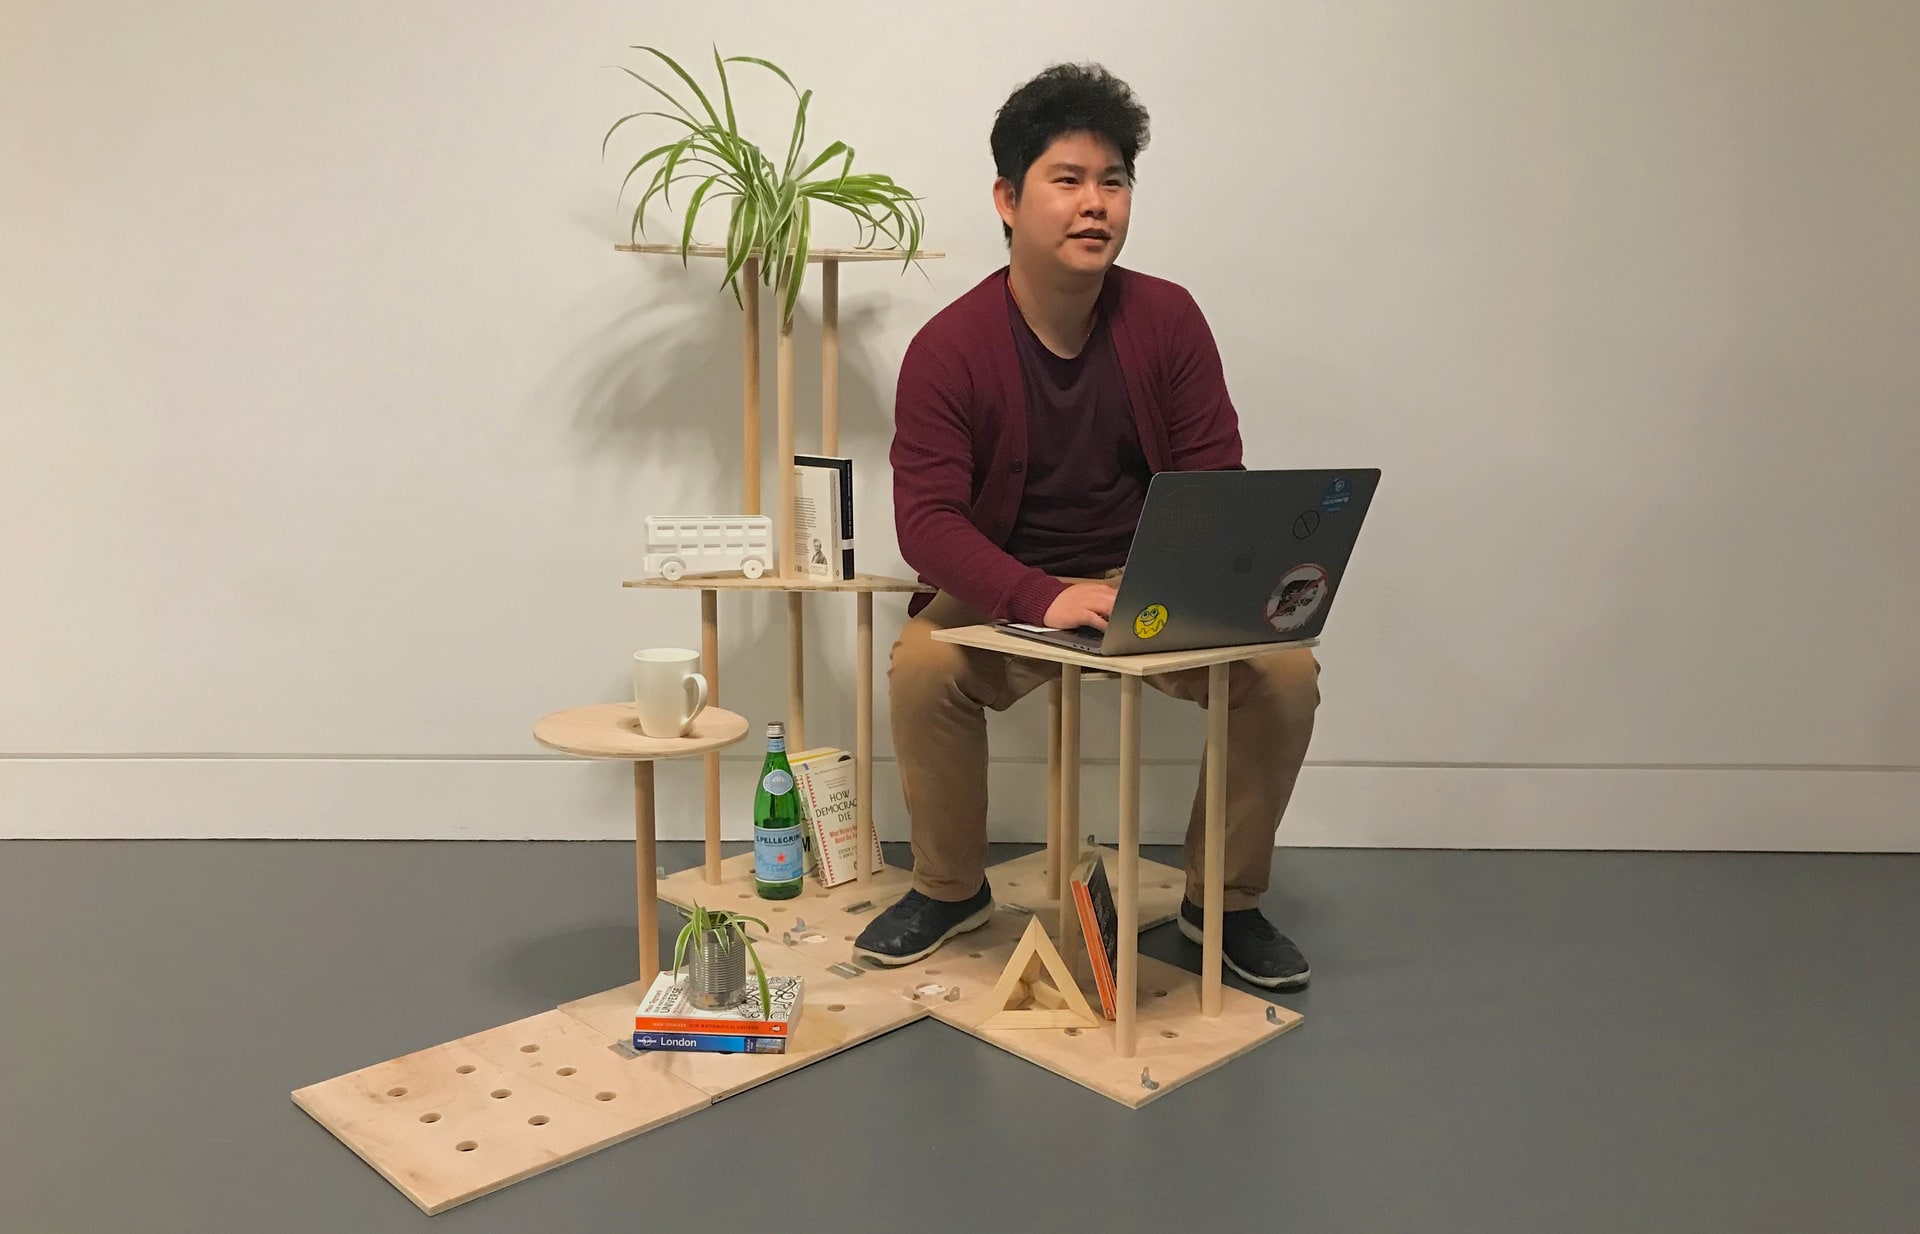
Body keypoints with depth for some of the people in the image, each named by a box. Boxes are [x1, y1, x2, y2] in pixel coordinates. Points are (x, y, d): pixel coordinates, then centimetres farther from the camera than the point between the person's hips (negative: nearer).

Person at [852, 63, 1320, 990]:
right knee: (922, 665, -31)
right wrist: (1043, 599, -37)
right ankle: (949, 889, -2)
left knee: (1284, 670, -21)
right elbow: (926, 520, -20)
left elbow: (1216, 485, -6)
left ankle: (1223, 901, 3)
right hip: (1004, 591, -2)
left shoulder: (1168, 319, -6)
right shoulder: (949, 347, -13)